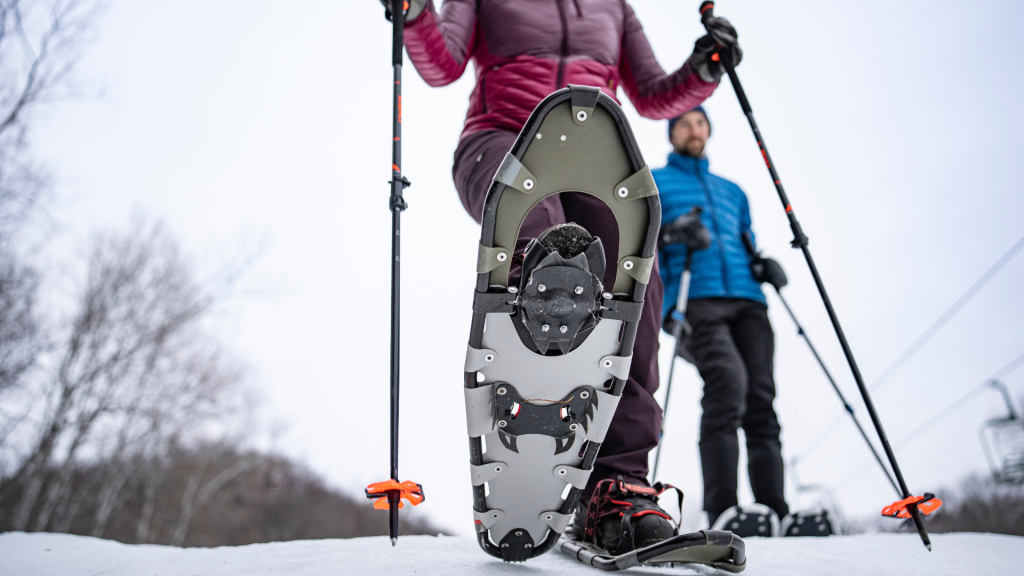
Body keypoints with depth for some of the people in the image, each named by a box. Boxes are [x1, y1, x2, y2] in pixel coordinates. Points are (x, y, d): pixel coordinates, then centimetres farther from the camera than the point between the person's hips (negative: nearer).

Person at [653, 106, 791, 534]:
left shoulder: (732, 191, 34)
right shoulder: (653, 183, 21)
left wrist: (764, 266, 10)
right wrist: (667, 231, -11)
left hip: (747, 300, 5)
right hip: (695, 300, -4)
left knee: (761, 396, -12)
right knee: (728, 382, -28)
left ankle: (775, 512, -15)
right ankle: (721, 512, -29)